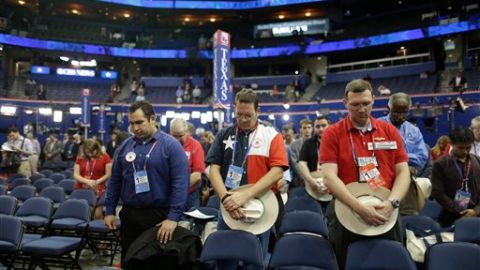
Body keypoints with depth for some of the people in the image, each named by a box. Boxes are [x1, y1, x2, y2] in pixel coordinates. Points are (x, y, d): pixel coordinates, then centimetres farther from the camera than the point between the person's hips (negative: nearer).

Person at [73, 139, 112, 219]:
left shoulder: (105, 157, 1)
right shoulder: (80, 159, 10)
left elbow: (108, 174, -1)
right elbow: (76, 175, 5)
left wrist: (97, 182, -13)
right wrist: (87, 181, -11)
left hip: (98, 190, -3)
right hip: (81, 190, 3)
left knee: (97, 215, -12)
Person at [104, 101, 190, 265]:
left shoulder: (170, 145, -10)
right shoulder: (125, 146, 6)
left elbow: (180, 183, -16)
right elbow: (115, 180, 12)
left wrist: (173, 217, -22)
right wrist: (109, 210, 8)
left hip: (160, 215, -4)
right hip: (129, 214, 5)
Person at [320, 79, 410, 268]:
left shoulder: (389, 131, 6)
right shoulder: (332, 134, -4)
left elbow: (403, 172, 3)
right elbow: (329, 177, -13)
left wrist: (392, 203, -15)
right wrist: (360, 208, -23)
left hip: (386, 216, 3)